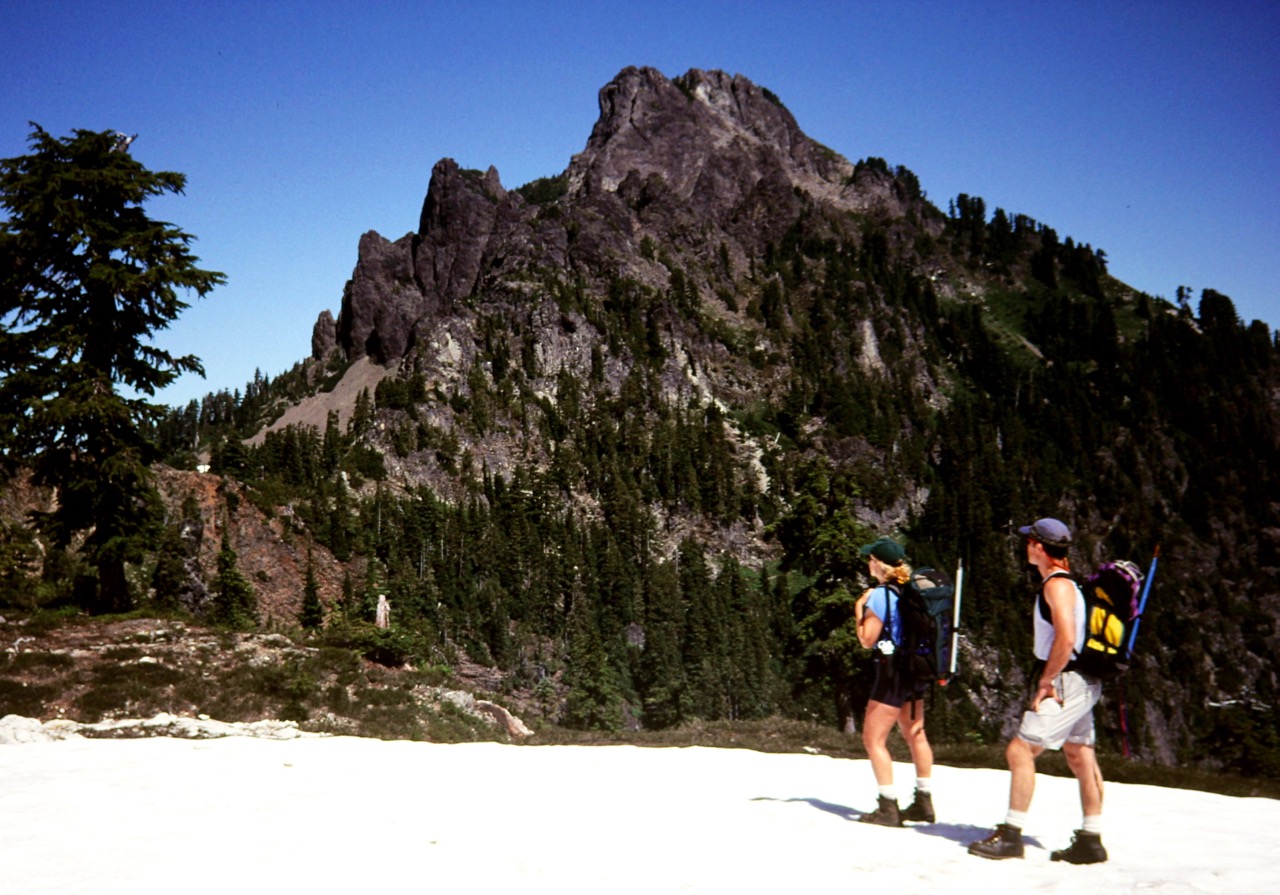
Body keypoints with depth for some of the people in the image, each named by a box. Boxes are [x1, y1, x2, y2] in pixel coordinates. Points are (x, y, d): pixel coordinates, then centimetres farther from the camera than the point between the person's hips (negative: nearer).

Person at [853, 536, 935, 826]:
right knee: (915, 735, 19)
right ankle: (923, 801, 27)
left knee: (873, 738, -1)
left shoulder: (880, 595, -17)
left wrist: (859, 611, -3)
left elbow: (867, 640, -14)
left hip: (892, 672, -9)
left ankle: (889, 808, -2)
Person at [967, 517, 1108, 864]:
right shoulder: (1065, 582, 16)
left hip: (1065, 683, -10)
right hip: (1081, 683, 10)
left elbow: (1066, 638, -27)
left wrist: (1046, 680, -19)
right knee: (1081, 757, 12)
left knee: (1020, 750, -9)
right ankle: (1090, 841, 18)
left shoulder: (1057, 584, -15)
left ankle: (1011, 835, -6)